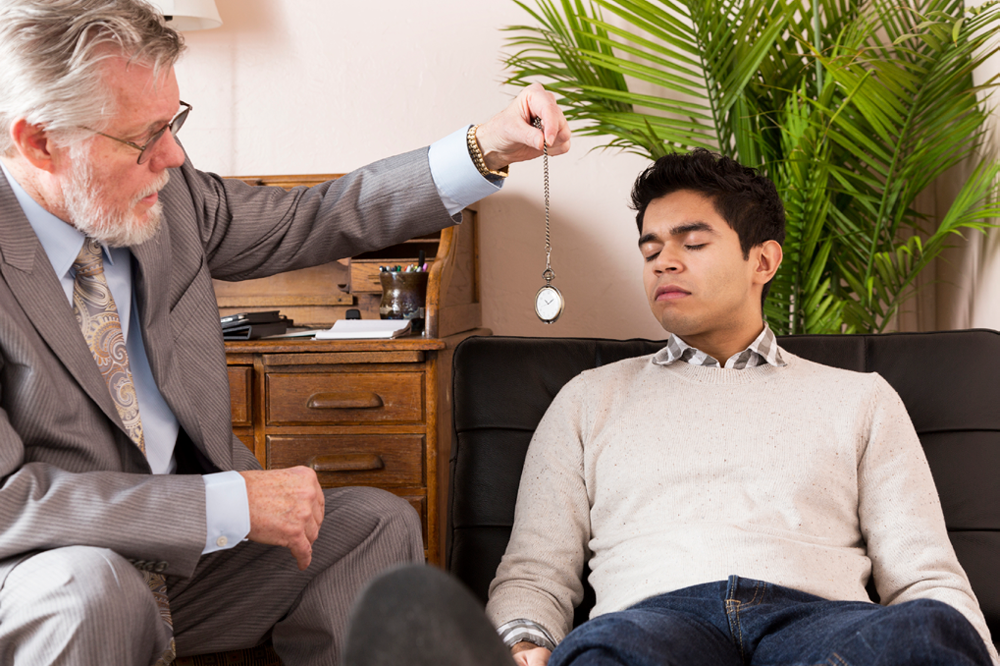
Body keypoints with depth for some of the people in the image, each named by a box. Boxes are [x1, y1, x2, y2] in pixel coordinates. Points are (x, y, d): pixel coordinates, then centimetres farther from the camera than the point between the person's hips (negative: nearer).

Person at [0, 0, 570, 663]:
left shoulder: (170, 195, -5)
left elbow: (309, 220, 9)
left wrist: (488, 148, -2)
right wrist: (234, 504, -27)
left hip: (177, 555, 6)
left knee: (378, 523, -3)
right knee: (86, 584, -36)